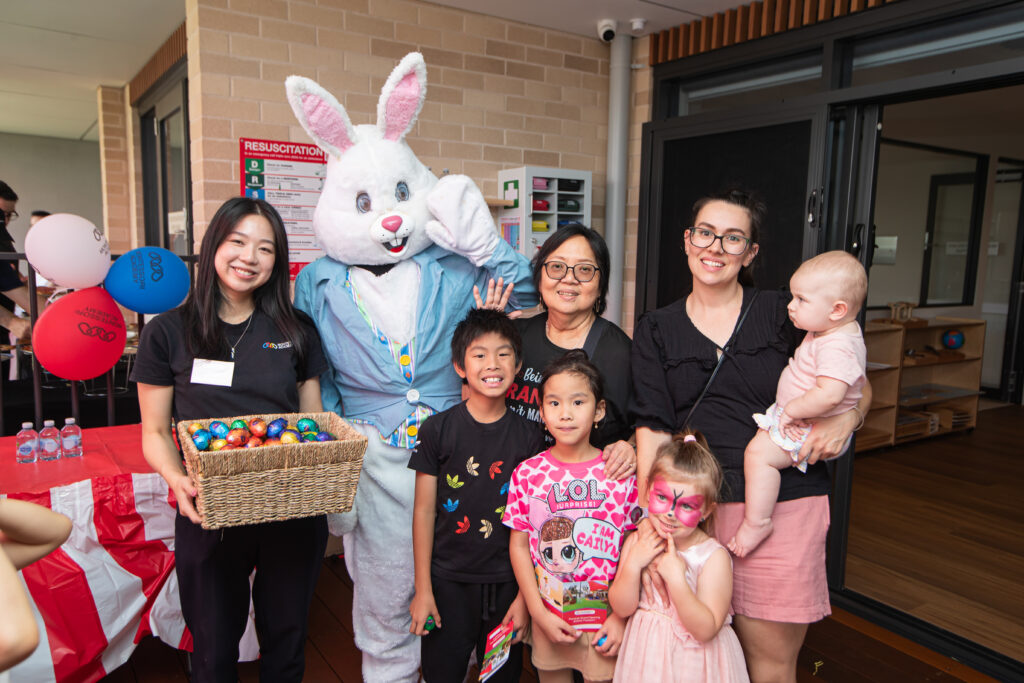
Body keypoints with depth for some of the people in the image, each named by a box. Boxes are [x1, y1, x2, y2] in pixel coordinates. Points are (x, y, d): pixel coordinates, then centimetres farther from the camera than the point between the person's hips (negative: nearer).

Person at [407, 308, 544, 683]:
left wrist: (525, 596, -1)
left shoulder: (528, 436, -4)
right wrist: (423, 590, -4)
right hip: (448, 581, -1)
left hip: (507, 582, 1)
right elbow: (424, 511, -4)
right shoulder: (437, 430, -8)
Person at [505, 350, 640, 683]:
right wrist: (539, 612, -7)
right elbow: (518, 546, -3)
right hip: (547, 619, 1)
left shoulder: (621, 475, -9)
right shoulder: (527, 473, -7)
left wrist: (621, 617, -7)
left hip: (605, 618, -1)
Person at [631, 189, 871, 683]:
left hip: (786, 507, 0)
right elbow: (654, 427, -1)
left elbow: (858, 387, 12)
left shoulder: (783, 315, 5)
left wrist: (843, 418, -10)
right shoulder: (656, 331, 6)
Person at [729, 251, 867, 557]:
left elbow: (829, 394, -43)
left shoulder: (837, 347, -30)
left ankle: (757, 521, -14)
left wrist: (790, 411, -28)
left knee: (759, 452, -23)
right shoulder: (838, 330, 5)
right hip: (796, 419, 11)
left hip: (813, 430, -11)